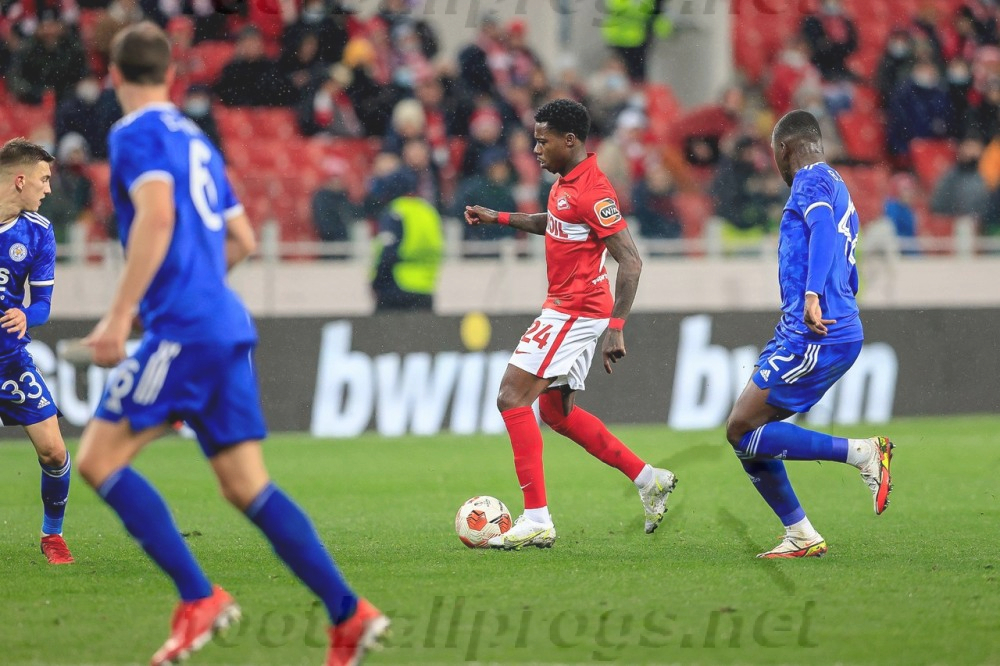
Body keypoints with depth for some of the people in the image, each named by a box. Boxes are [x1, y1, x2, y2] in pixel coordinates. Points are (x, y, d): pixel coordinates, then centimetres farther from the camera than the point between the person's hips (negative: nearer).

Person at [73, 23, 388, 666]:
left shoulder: (136, 134, -3)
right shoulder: (197, 140, 22)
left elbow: (157, 215, -20)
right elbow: (241, 239, 26)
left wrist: (119, 316, -22)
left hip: (182, 326, -8)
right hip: (228, 328, 8)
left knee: (99, 460, -4)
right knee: (247, 486, 7)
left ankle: (199, 598, -10)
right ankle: (349, 613, -1)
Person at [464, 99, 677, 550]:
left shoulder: (592, 191, -21)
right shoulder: (565, 181, 9)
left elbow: (630, 261, -23)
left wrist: (616, 327, -26)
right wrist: (500, 219, 24)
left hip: (574, 312, -10)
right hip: (565, 308, 10)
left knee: (512, 398, -12)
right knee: (556, 412, 17)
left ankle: (536, 520, -12)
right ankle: (648, 480, 23)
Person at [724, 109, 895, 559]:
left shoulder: (811, 181, -5)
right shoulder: (837, 189, 25)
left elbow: (825, 228, -27)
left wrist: (812, 295, -41)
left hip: (813, 336, -10)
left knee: (742, 432, -12)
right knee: (745, 431, 11)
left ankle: (862, 453, -14)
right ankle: (801, 537, 10)